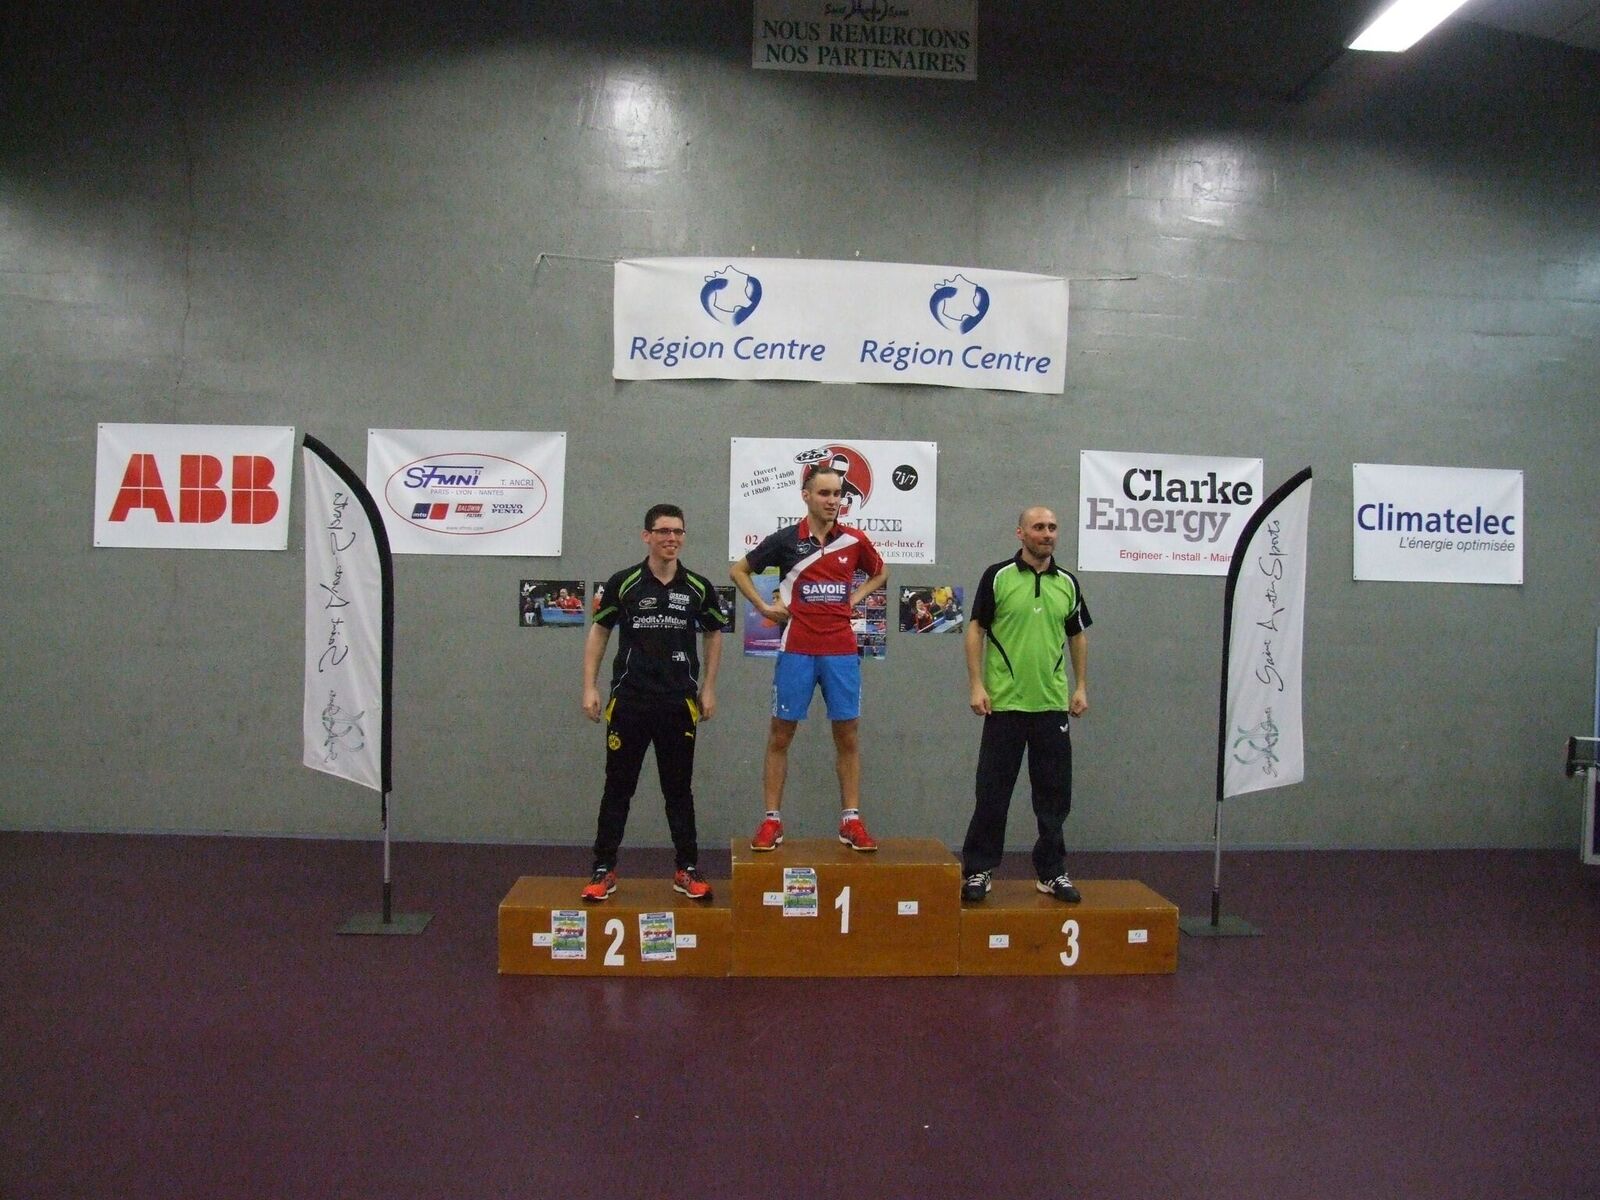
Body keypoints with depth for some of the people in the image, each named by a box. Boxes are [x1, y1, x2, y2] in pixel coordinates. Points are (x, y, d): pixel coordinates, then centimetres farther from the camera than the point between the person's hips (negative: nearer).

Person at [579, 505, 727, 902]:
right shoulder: (623, 583, -3)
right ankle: (604, 869, 15)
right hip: (629, 701, -1)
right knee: (618, 788, 5)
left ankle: (687, 870, 18)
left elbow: (713, 634, 14)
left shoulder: (699, 587, 1)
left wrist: (708, 689, 9)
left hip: (679, 704, 1)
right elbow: (598, 632, 5)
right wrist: (590, 687, 0)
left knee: (679, 789, 9)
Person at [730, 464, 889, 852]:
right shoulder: (785, 539, -1)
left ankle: (851, 821, 14)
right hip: (796, 650, -1)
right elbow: (739, 570, 11)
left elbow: (880, 572, 23)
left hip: (842, 651, 1)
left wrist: (854, 599, 8)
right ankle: (772, 821, 11)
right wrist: (764, 607, 1)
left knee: (847, 736, 4)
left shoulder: (855, 540, 3)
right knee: (780, 735, 3)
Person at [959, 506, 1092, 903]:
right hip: (1004, 703, -3)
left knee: (1054, 795, 8)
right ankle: (977, 869, 13)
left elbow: (1078, 636, 16)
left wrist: (1081, 687, 10)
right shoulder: (997, 576, -3)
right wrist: (976, 685, -10)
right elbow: (976, 630, -4)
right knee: (992, 792, 2)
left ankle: (1052, 871, 19)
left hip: (1052, 705, 4)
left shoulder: (1068, 583, 8)